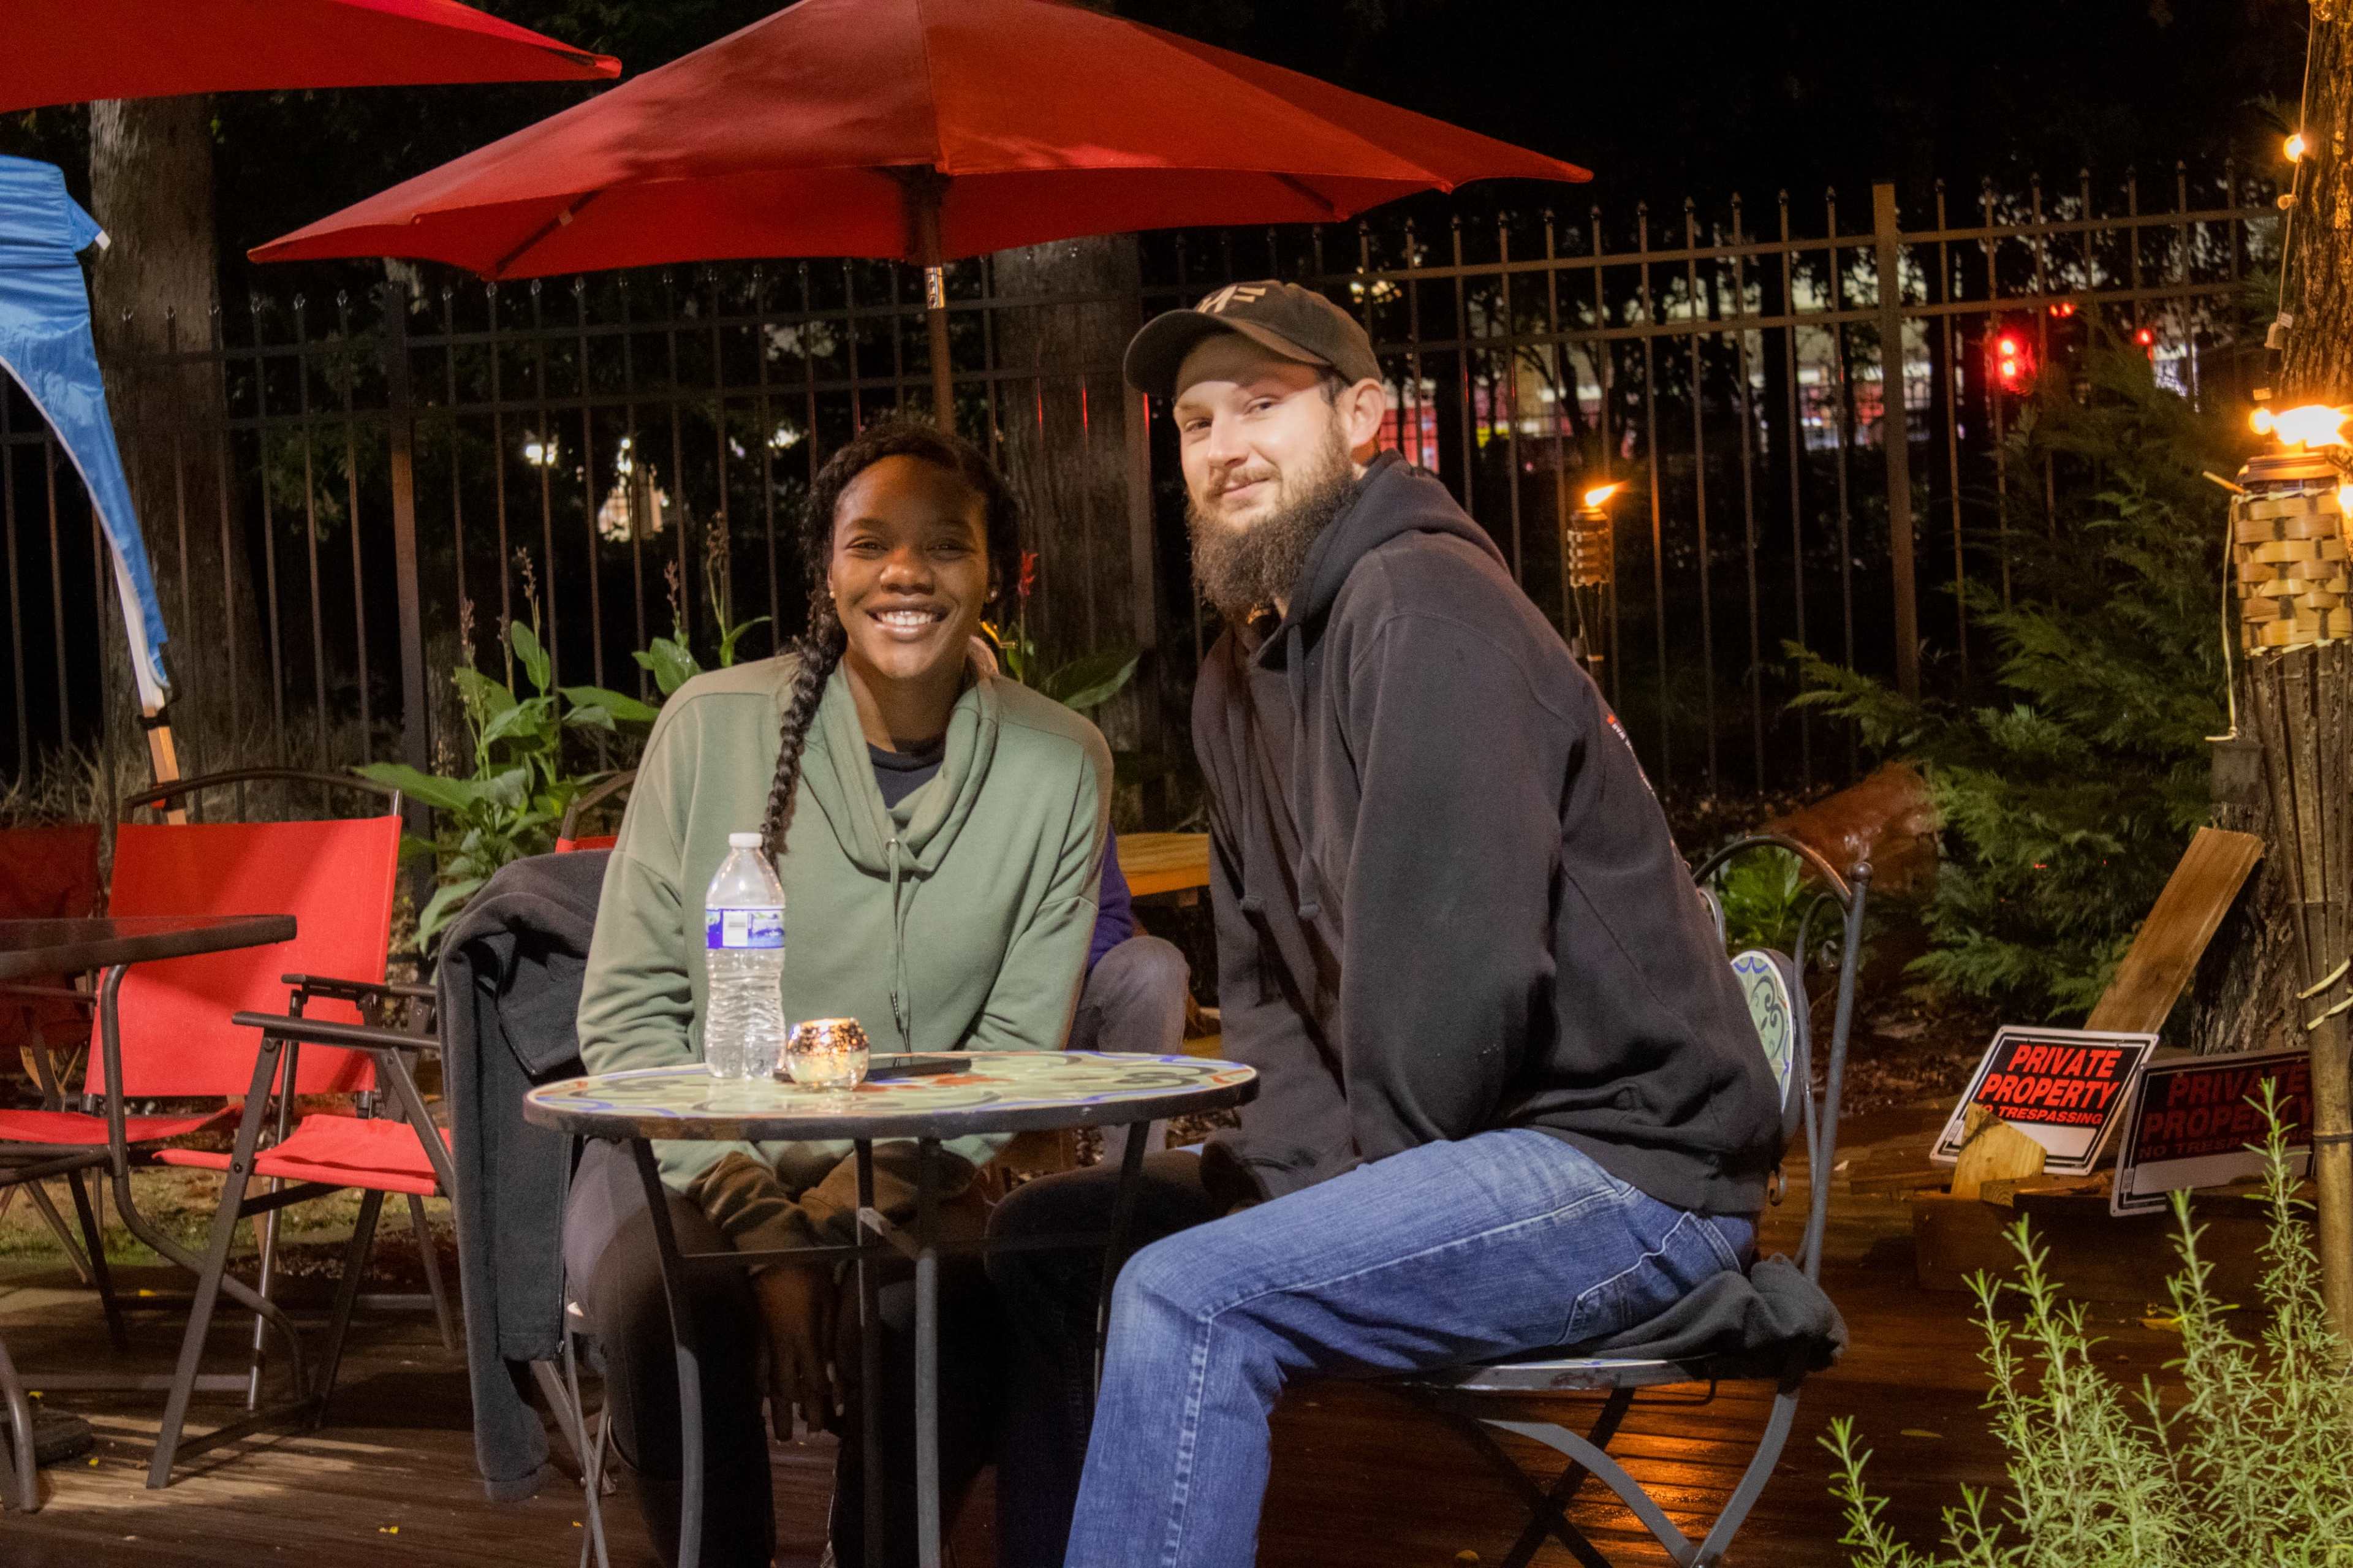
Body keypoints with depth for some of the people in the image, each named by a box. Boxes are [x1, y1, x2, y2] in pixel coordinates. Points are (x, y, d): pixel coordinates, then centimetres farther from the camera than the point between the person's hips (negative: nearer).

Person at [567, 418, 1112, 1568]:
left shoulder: (1058, 766, -2)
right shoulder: (714, 727, -5)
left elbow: (1017, 1048, 0)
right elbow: (627, 1012, -4)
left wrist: (852, 1205, -16)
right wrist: (757, 1221, -15)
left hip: (904, 1181, 1)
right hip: (688, 1159, 0)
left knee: (959, 1309, -31)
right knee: (670, 1300, -32)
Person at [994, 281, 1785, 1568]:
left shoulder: (1422, 604, -16)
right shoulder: (1238, 676, 15)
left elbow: (1460, 961, -23)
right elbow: (1262, 983, 18)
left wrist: (1371, 1178, -11)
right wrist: (1314, 1169, 1)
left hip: (1627, 1162, -10)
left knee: (1189, 1298, -28)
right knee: (1039, 1242, 8)